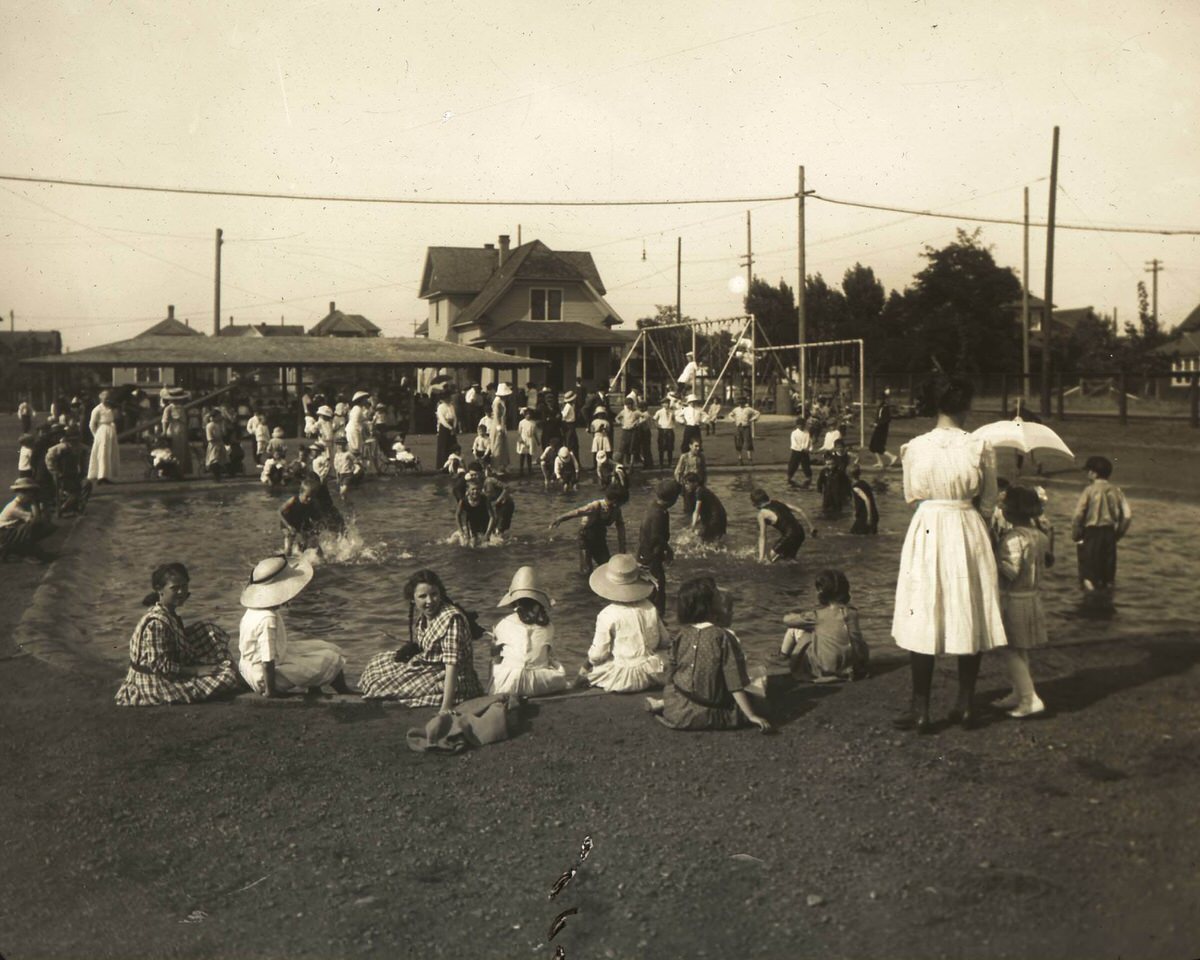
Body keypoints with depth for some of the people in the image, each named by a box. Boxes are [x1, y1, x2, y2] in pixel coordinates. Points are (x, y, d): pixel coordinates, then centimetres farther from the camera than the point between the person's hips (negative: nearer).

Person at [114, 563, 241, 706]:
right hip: (156, 685, -10)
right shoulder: (157, 622, -25)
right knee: (226, 679, -17)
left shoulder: (171, 615, 5)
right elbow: (160, 666, -25)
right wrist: (196, 670, -21)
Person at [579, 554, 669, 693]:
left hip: (624, 678, -5)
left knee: (584, 672, 18)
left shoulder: (607, 615, -17)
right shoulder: (650, 608, -4)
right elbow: (664, 641, 7)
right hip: (651, 674, 5)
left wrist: (591, 656, 10)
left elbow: (597, 656, -12)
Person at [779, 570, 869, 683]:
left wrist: (800, 615, 19)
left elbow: (787, 620, -3)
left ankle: (784, 653, 39)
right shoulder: (852, 613, -6)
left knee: (796, 628, 10)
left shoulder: (818, 615, -16)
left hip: (825, 668, -4)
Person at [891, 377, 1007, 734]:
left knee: (924, 619, 5)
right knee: (969, 617, 12)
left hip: (927, 530, -1)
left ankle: (921, 711, 8)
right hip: (969, 531, 1)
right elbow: (988, 500, 3)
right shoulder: (980, 447, -7)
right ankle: (965, 705, 20)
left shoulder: (915, 447, -7)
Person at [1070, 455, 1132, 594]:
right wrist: (1119, 534, 12)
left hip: (1091, 532, -4)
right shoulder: (1115, 490, 2)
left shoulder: (1090, 490, -10)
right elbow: (1127, 515, 0)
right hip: (1109, 532, 4)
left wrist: (1075, 534, -2)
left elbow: (1078, 515, -15)